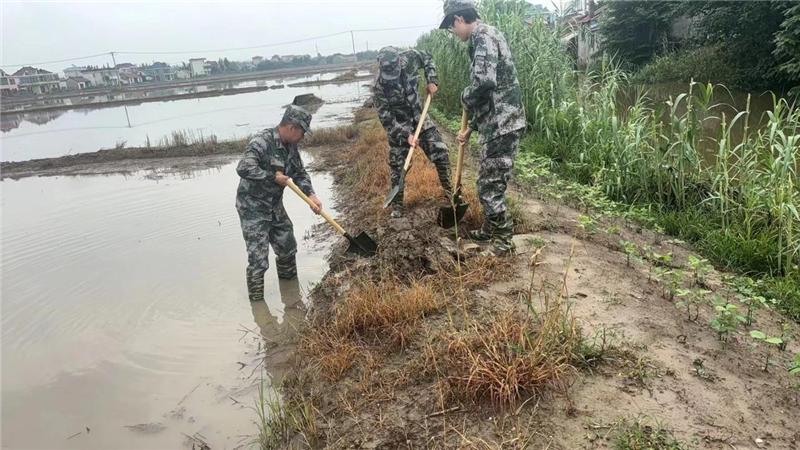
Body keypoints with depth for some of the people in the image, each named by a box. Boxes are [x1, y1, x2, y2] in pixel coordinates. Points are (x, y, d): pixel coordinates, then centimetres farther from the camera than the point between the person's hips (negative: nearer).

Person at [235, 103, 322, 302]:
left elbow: (300, 173, 10)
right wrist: (274, 176, -27)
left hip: (275, 206, 8)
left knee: (287, 247, 19)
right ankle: (256, 300, 9)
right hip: (253, 208, -8)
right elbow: (243, 168, -35)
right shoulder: (261, 142, -24)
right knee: (258, 258, -7)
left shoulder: (290, 146, 1)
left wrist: (311, 195, -6)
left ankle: (291, 285, 43)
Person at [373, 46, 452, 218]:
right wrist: (406, 135, -28)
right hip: (398, 126, -3)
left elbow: (427, 59, 5)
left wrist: (432, 80, -8)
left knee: (441, 153, 1)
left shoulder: (410, 58, -19)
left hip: (419, 118, 3)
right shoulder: (380, 86, -26)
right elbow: (386, 119, -21)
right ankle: (397, 205, 17)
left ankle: (449, 190, 21)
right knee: (398, 167, 1)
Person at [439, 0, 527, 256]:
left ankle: (504, 242, 10)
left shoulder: (483, 37, -12)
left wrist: (465, 97, -8)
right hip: (496, 125, 10)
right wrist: (470, 129, 28)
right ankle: (490, 230, 35)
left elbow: (484, 83, -29)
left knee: (491, 187, -2)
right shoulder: (484, 39, 20)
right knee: (487, 183, 20)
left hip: (502, 126, -10)